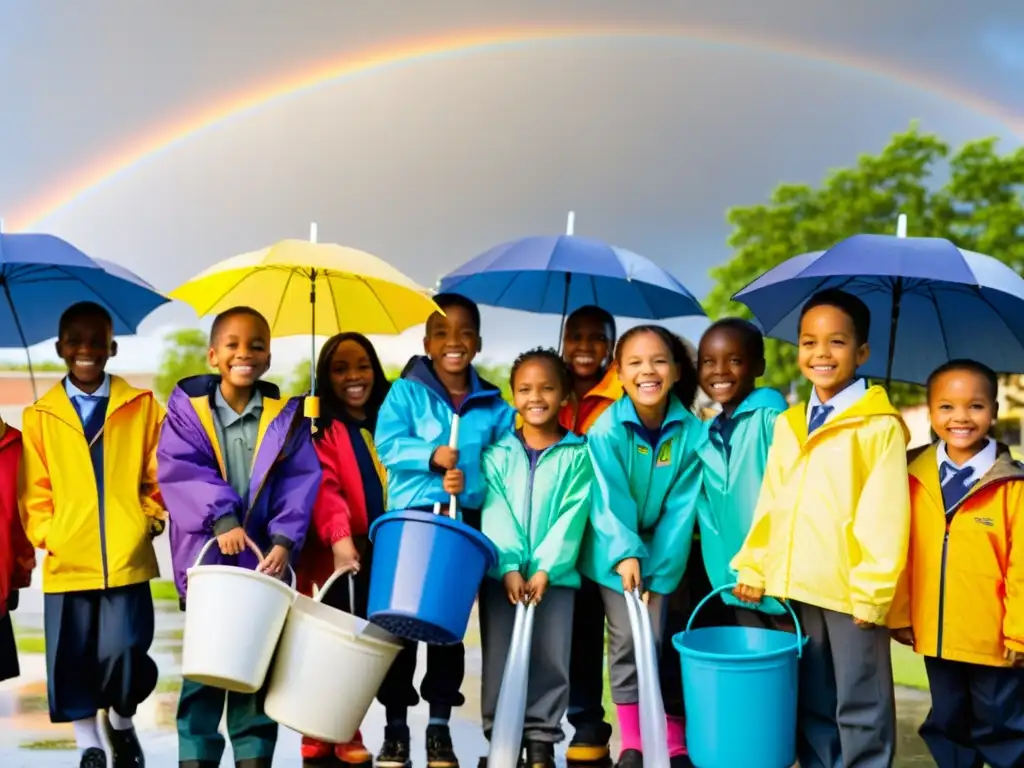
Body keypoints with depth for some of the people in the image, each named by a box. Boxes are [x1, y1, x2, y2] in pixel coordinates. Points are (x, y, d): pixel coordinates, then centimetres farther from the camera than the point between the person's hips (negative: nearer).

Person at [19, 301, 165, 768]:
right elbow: (35, 491, 7)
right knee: (71, 662, 4)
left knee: (123, 654, -9)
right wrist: (46, 535, -4)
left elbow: (160, 476, 10)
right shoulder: (39, 416, 8)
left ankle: (122, 724, 22)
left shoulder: (142, 407, 6)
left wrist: (150, 521, -2)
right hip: (66, 562, 1)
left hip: (126, 559, -1)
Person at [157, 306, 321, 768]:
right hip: (206, 555, -1)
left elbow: (300, 482, -3)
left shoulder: (285, 416, 5)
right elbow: (180, 471, -9)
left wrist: (284, 540, -16)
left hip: (263, 556, 1)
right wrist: (222, 520, -21)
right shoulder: (188, 407, 2)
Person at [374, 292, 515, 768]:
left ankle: (440, 726, 18)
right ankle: (396, 725, 12)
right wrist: (431, 456, -25)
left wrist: (471, 483, -15)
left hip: (466, 523, 2)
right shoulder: (405, 391, 1)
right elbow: (388, 445, -11)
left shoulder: (494, 406, 8)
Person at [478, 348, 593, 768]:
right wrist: (509, 567, -16)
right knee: (499, 659, 5)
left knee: (551, 659, 2)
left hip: (555, 575, -1)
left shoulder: (578, 454, 2)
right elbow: (494, 514, -5)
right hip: (502, 573, 1)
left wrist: (545, 568, -15)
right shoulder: (497, 453, 5)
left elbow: (572, 517, -6)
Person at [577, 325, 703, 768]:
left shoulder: (691, 431, -13)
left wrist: (660, 573, -16)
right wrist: (624, 553, -36)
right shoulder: (606, 429, -18)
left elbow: (681, 507, -13)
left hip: (664, 551, 1)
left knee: (661, 640, -2)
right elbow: (609, 499, -23)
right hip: (614, 553, -1)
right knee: (626, 640, -2)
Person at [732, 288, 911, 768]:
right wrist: (753, 566, 6)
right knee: (811, 702, 16)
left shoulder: (881, 425, -8)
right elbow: (770, 505, 13)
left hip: (853, 591, -6)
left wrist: (873, 591, -15)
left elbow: (885, 518, -12)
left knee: (859, 707, 3)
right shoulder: (787, 425, 11)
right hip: (797, 587, 6)